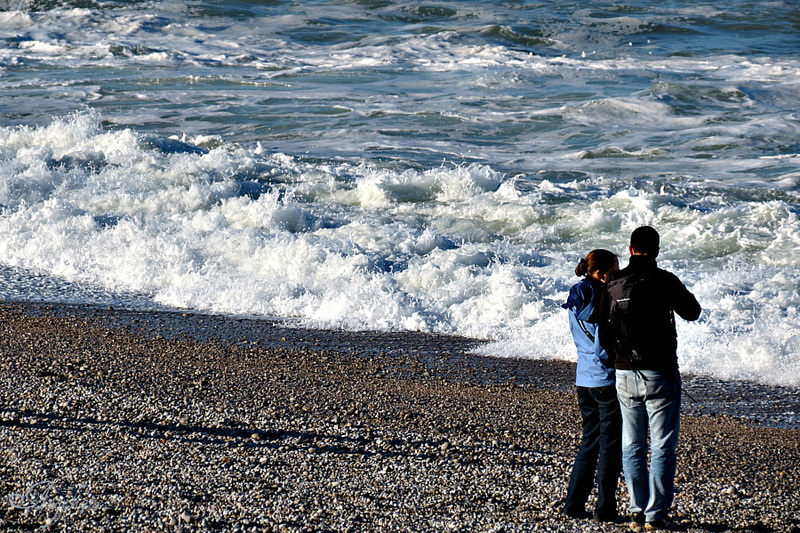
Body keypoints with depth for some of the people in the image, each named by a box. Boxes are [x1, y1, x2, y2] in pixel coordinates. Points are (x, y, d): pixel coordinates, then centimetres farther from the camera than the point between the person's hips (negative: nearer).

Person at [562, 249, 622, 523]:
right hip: (606, 379, -8)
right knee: (610, 446, 2)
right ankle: (605, 509, 6)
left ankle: (574, 504, 15)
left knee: (589, 443, 16)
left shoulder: (576, 301, 7)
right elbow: (603, 349, -20)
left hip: (583, 378, 8)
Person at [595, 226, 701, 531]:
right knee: (662, 446, 1)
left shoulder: (613, 284, 1)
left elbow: (604, 333, 7)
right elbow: (692, 313, 4)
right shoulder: (664, 281, -11)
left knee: (632, 446, 13)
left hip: (625, 376, 4)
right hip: (660, 374, -4)